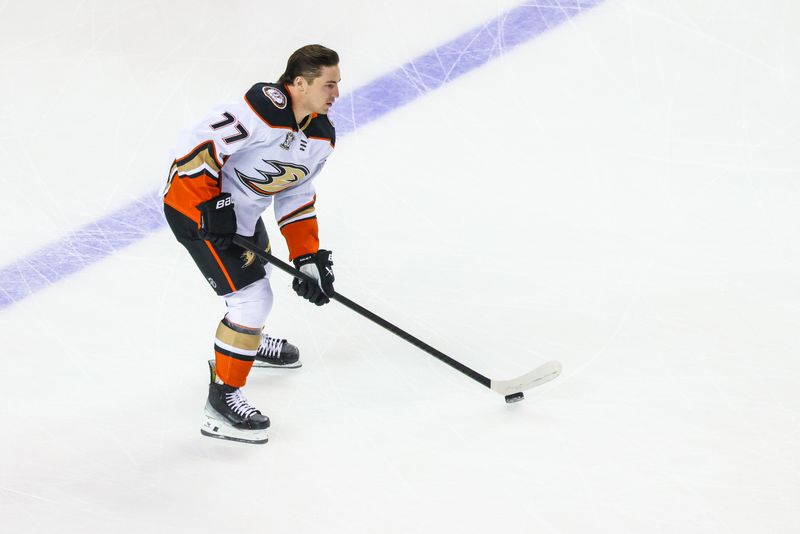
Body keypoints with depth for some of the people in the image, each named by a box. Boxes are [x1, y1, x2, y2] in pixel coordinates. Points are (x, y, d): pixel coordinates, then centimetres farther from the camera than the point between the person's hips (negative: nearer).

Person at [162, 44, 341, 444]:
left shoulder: (322, 136, -2)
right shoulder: (263, 109, -30)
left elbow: (296, 195, 7)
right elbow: (197, 145, -29)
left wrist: (309, 257, 1)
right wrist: (211, 208, -28)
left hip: (240, 211, 10)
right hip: (194, 204, -10)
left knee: (258, 269, 31)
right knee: (253, 297, -12)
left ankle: (249, 343, 60)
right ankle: (222, 400, -1)